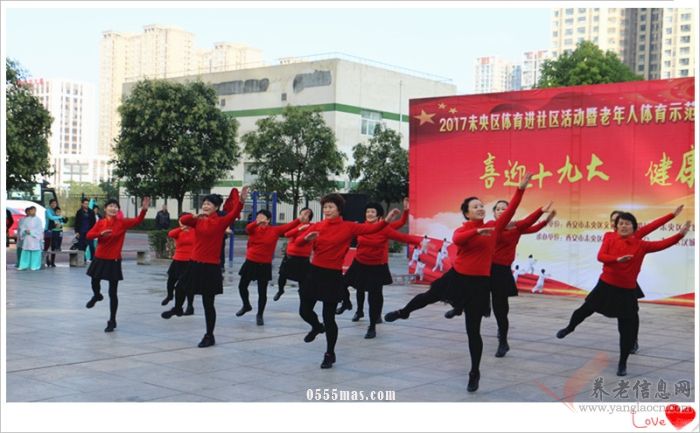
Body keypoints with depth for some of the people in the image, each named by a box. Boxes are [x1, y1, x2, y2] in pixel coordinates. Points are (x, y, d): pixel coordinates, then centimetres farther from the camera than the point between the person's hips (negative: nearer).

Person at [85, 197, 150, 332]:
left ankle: (112, 321, 10)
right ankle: (97, 296, 60)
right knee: (94, 283, 22)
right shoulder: (100, 223, -1)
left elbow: (137, 221, -23)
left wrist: (144, 209, -40)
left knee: (113, 293, -2)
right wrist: (101, 234, -27)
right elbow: (88, 236, -9)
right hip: (99, 259, 3)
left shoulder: (122, 222, -9)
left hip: (114, 261, -3)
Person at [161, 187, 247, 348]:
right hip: (194, 264, 6)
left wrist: (241, 201, -39)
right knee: (180, 288, 25)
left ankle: (209, 336, 12)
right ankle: (177, 309, 57)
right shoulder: (199, 221, 6)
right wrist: (196, 216, -22)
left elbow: (234, 214, -24)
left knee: (208, 303, -1)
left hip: (211, 267, -6)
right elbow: (183, 220, -6)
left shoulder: (221, 221, -9)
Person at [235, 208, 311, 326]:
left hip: (264, 266, -2)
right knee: (242, 286, 14)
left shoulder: (275, 230, -5)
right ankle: (246, 306, 40)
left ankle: (260, 315, 18)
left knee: (262, 292, 1)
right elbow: (248, 228, -25)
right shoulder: (253, 229, -2)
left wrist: (299, 220, -35)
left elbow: (287, 227, -17)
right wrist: (258, 222, -47)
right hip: (250, 263, 3)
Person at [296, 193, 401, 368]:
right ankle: (317, 327, 47)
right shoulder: (317, 226, 3)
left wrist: (386, 220, -32)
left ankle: (330, 354, 18)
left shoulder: (348, 227, -5)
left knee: (329, 317, -2)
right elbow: (298, 241, -3)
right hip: (314, 272, 4)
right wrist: (307, 238, -25)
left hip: (333, 276, -4)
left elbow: (371, 229, -15)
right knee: (304, 310, 11)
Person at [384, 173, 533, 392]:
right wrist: (477, 231, -40)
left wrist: (521, 188, -14)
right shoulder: (462, 230, -3)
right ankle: (403, 313, 59)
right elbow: (456, 240, -27)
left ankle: (474, 373, 19)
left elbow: (510, 210, -5)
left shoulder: (493, 228, 1)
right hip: (457, 277, 1)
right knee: (429, 296, 25)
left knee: (473, 330, 2)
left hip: (479, 283, -1)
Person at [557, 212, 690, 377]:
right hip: (605, 286, 1)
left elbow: (662, 245, -15)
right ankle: (569, 328, 53)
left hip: (627, 291, -1)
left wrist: (680, 234, -26)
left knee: (627, 330, 0)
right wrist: (617, 259, -35)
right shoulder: (610, 239, -4)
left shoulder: (641, 245, -5)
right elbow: (601, 256, -17)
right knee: (585, 309, 20)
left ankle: (622, 364, 17)